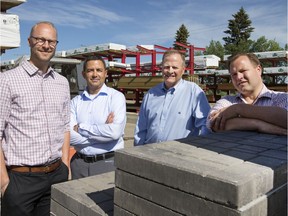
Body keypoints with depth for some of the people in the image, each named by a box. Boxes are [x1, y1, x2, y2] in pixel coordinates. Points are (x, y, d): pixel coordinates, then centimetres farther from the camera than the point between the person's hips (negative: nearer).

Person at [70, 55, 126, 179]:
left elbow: (115, 132, -19)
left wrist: (80, 127, -10)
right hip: (79, 162, 3)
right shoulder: (75, 101, 4)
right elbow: (69, 136, -8)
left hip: (108, 162, -3)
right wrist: (103, 130, -15)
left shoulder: (116, 97, -5)